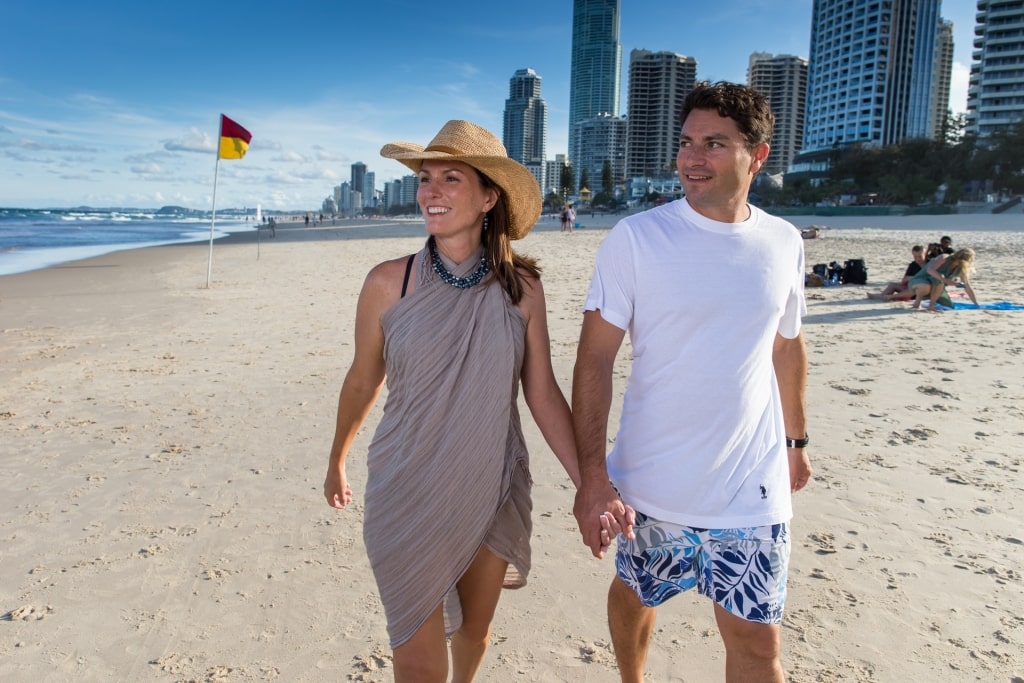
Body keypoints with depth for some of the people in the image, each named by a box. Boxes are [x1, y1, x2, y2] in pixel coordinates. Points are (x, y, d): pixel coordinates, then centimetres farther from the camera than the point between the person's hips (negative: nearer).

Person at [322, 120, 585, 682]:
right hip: (409, 497, -1)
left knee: (475, 628, 24)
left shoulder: (520, 286, -8)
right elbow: (362, 382, 2)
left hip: (494, 494, 2)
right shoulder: (388, 283, -11)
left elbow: (543, 393, -4)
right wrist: (336, 462, 15)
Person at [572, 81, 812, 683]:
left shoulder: (784, 243, 1)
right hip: (654, 487, -1)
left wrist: (796, 439, 21)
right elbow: (595, 359, -12)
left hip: (753, 492, 2)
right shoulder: (635, 238, -11)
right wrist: (591, 475, -18)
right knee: (635, 595, 20)